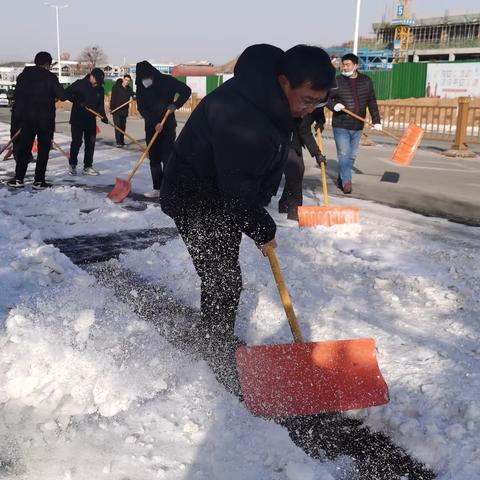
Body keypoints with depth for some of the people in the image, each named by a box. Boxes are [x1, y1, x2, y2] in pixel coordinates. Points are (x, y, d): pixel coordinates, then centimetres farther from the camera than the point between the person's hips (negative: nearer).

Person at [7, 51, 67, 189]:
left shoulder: (23, 75, 6)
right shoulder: (50, 77, -7)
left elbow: (18, 96, 6)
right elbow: (62, 96, -11)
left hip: (26, 117, 4)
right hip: (45, 118, -4)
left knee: (24, 147, 11)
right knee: (43, 149, 4)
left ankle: (18, 179, 11)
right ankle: (39, 181, 2)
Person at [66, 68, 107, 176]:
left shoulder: (100, 89, 4)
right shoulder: (79, 84, -9)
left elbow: (101, 105, 7)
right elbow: (68, 93, -11)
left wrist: (103, 116, -9)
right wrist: (79, 101, -23)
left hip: (91, 119, 5)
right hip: (77, 118, -5)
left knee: (90, 143, 4)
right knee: (76, 142, -3)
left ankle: (87, 167, 12)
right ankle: (72, 165, 11)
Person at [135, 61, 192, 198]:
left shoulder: (166, 81, -8)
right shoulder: (141, 87, 0)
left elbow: (186, 91, -4)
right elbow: (141, 108, -5)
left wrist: (175, 105, -18)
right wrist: (154, 123, -18)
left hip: (168, 126, -4)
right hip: (151, 127, 4)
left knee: (167, 158, -9)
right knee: (154, 159, 5)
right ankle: (157, 188, 12)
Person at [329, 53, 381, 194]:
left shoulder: (366, 81, 4)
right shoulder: (337, 81, -4)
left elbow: (372, 102, 6)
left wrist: (376, 121, 1)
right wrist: (334, 105, -17)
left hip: (357, 126, 4)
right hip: (340, 125, -3)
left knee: (352, 155, 9)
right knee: (344, 153, -11)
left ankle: (341, 180, 21)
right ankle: (346, 181, -9)